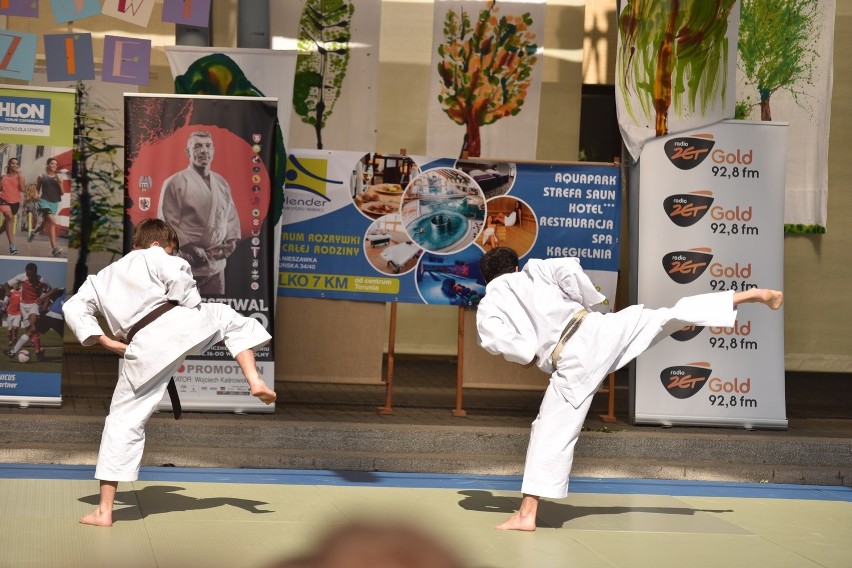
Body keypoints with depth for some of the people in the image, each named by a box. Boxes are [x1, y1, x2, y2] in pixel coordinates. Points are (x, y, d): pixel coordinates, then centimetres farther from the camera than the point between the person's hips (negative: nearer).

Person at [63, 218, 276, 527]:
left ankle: (104, 510, 5)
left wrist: (105, 341, 11)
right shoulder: (154, 257, 12)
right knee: (230, 318, 27)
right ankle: (254, 380, 9)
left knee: (124, 420, 7)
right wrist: (192, 307, 8)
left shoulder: (101, 279, 28)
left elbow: (74, 308, 18)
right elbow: (178, 273, -8)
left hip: (143, 348, 3)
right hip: (177, 324, -3)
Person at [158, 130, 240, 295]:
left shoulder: (221, 183, 12)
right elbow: (166, 223, -12)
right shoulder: (175, 183, -8)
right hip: (186, 264, -6)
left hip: (216, 263, 6)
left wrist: (231, 241, 3)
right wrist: (191, 249, -17)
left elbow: (231, 215, 20)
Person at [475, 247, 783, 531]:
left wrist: (526, 353, 2)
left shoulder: (489, 306, 9)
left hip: (573, 364, -3)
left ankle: (526, 514, -2)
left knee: (551, 433, 0)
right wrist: (590, 304, 14)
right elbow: (569, 267, -1)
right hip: (598, 329, 3)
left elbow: (492, 337, -13)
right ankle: (751, 295, 12)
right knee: (669, 316, 11)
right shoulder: (533, 271, 17)